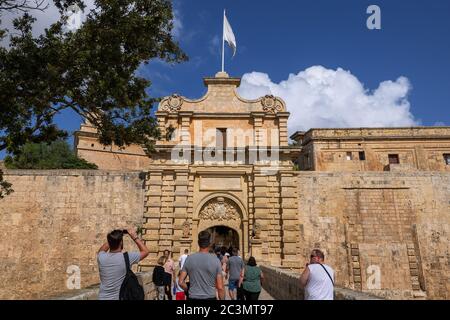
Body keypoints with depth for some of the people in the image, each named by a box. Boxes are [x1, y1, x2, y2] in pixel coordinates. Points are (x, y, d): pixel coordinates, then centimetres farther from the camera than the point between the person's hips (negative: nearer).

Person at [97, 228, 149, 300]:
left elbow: (101, 250, 17)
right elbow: (145, 251, -2)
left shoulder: (101, 258, -9)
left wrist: (113, 238, 9)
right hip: (119, 298, -4)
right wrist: (135, 237, 0)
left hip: (103, 298, 4)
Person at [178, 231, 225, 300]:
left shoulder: (189, 259, -4)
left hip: (193, 297, 2)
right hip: (210, 297, -1)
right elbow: (220, 287, -9)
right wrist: (222, 299, 4)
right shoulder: (215, 260, -9)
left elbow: (181, 282, -1)